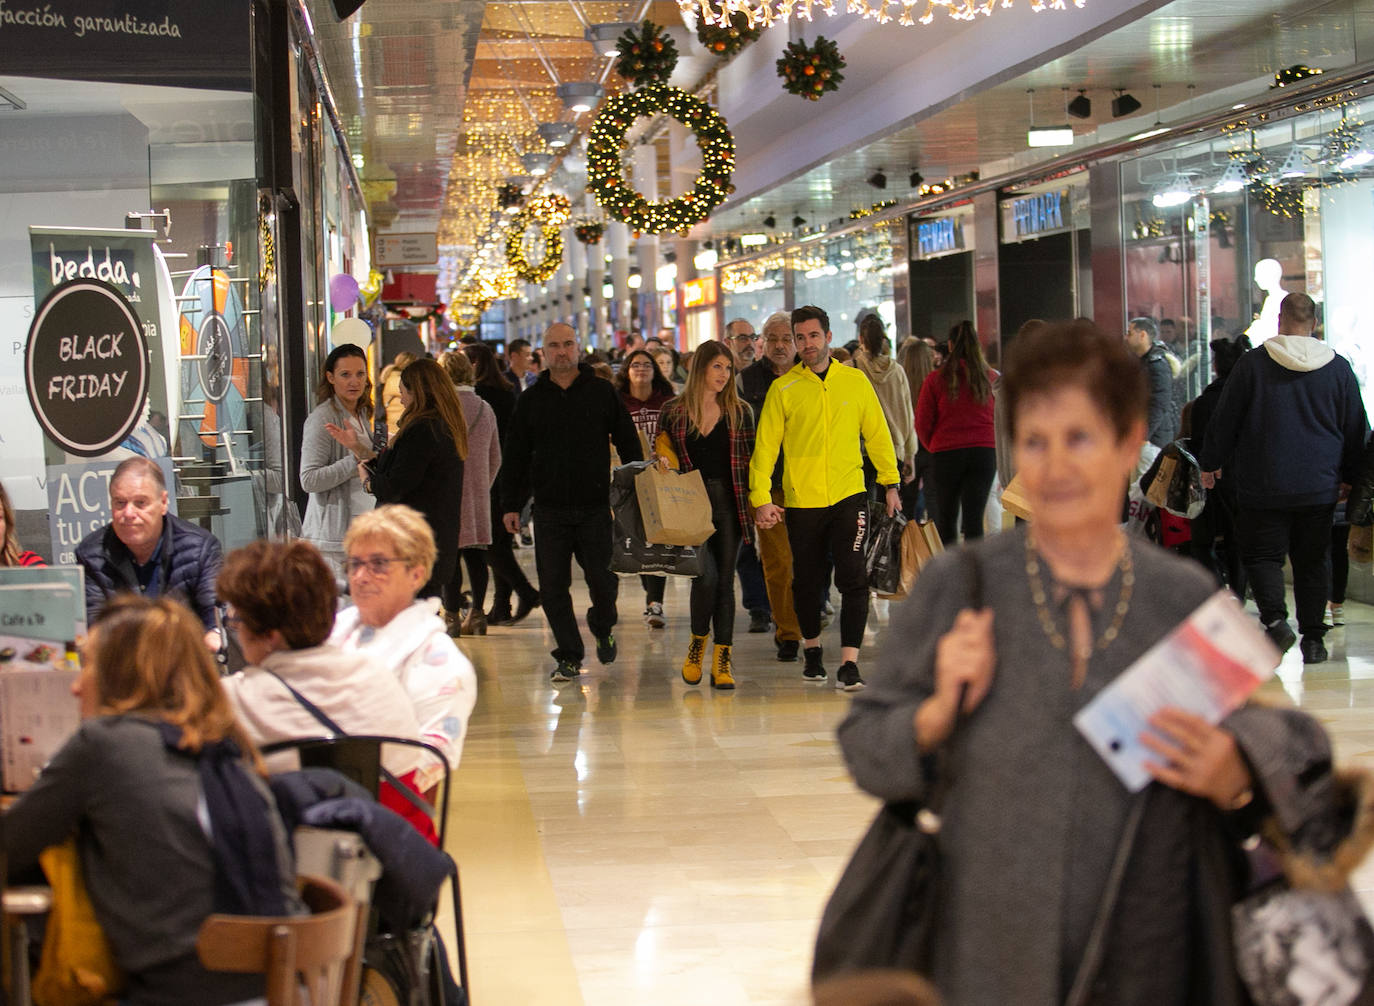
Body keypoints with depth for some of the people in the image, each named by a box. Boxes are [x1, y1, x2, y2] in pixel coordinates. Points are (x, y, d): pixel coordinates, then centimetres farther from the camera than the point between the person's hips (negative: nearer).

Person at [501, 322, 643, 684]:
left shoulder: (602, 393, 4)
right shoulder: (531, 399, 8)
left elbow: (628, 444, 8)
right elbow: (516, 455, 11)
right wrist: (512, 504, 6)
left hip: (595, 507, -1)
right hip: (549, 510, 1)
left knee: (602, 580, 0)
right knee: (553, 587, 0)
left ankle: (602, 628, 31)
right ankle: (569, 656, 11)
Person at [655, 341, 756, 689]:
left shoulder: (739, 412, 8)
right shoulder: (673, 412, 5)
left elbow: (750, 461, 10)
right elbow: (662, 458, 14)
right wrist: (664, 466, -8)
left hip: (728, 504, 2)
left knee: (724, 581, 2)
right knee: (706, 575, -16)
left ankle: (722, 662, 8)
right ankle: (697, 643, 10)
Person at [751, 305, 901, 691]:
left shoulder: (856, 381, 4)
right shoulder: (783, 389, 0)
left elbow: (877, 434, 12)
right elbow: (765, 446, -1)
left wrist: (890, 483, 13)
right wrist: (761, 498, -8)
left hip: (849, 496, 0)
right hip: (801, 500, 0)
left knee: (853, 579, -10)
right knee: (807, 582, 11)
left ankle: (849, 663, -10)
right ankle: (812, 651, 32)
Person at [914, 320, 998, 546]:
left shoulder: (936, 380, -4)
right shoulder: (991, 377, 0)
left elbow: (922, 425, 0)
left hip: (946, 453, -1)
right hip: (985, 450, 1)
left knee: (946, 519, 12)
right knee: (974, 518, 1)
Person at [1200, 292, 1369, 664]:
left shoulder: (1253, 363, -5)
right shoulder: (1339, 368, 2)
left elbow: (1224, 420, 0)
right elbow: (1356, 430, 10)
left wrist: (1210, 464, 13)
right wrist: (1350, 477, 23)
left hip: (1263, 486, -2)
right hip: (1319, 487, 2)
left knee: (1262, 554, 5)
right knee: (1313, 560, 11)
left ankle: (1275, 618, -16)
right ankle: (1313, 638, 10)